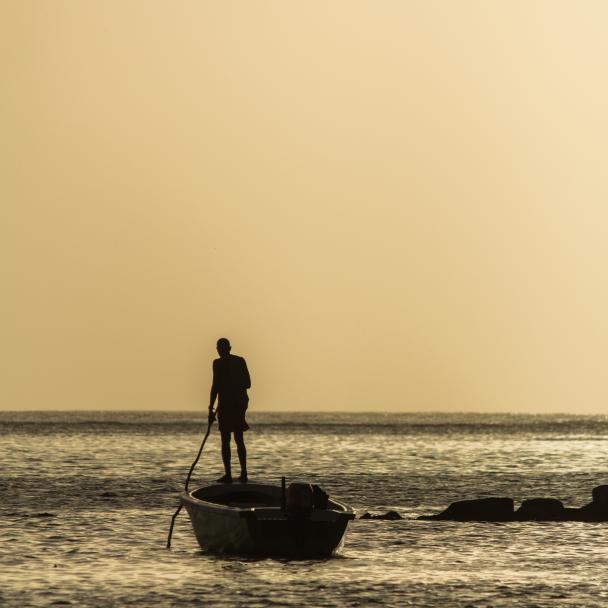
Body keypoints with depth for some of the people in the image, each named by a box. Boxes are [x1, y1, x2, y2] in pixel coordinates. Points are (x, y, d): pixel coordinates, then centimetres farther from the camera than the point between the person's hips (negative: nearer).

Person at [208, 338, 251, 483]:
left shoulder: (219, 363, -9)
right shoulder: (240, 361, 8)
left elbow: (215, 386, -13)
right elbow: (248, 383, 10)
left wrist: (211, 408, -11)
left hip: (226, 402, -6)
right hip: (241, 402, 6)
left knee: (225, 440, -2)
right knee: (239, 439, 13)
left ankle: (228, 474, -6)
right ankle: (243, 473, 9)